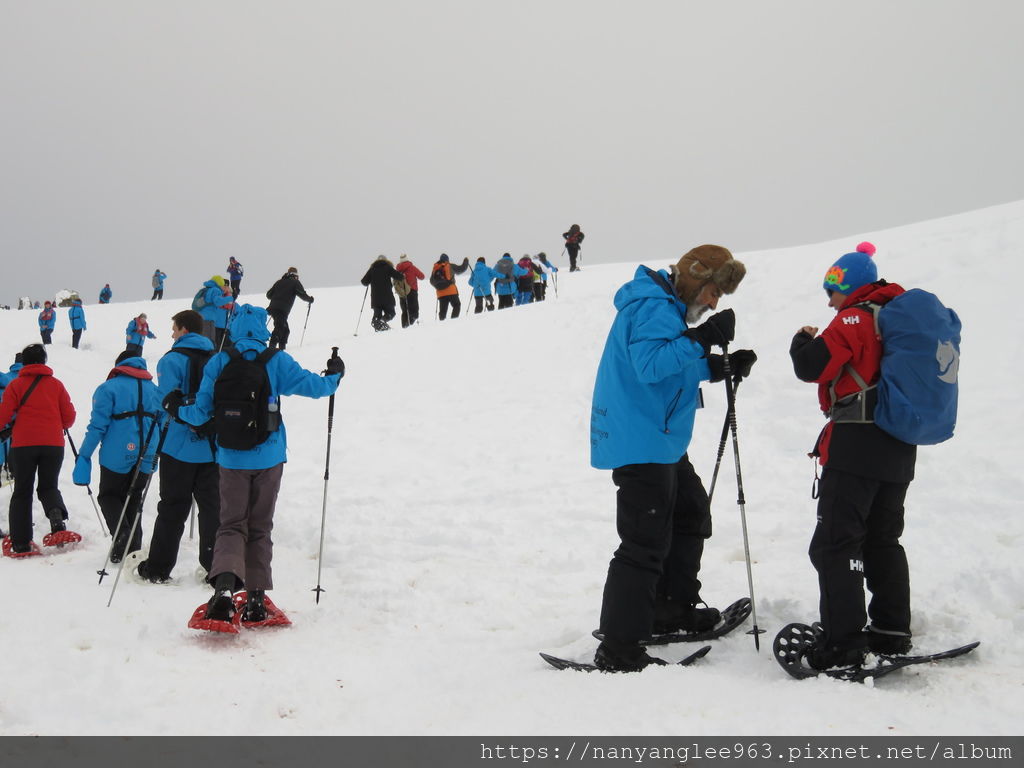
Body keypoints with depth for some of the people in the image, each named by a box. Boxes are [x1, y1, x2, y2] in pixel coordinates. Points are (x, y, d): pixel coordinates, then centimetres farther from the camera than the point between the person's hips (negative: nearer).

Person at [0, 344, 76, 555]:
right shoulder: (56, 384, 7)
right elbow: (69, 417, 7)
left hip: (23, 445, -1)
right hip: (53, 444, 1)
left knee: (22, 492, 9)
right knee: (48, 487, 13)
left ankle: (21, 543, 3)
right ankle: (57, 515, -21)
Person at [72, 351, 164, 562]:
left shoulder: (109, 388, -2)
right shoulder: (154, 389, 12)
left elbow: (98, 426, -9)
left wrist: (83, 456, -6)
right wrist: (156, 454, 25)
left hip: (117, 457, -4)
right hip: (146, 459, 4)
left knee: (108, 496, 11)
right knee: (133, 500, 17)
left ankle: (121, 535, -13)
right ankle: (133, 548, 12)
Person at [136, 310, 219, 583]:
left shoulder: (172, 360, -8)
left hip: (180, 447, -4)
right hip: (213, 448, 4)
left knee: (172, 509, 4)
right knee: (212, 507, 9)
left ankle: (158, 569, 11)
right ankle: (216, 566, 8)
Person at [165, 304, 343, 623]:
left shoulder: (217, 363, -2)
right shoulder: (276, 360, -4)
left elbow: (202, 412, 0)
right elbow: (312, 385, -2)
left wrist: (178, 410, 20)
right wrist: (334, 376, 19)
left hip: (232, 458, 0)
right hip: (269, 456, 0)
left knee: (232, 524, 7)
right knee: (260, 526, 11)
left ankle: (224, 582, -19)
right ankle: (256, 597, 8)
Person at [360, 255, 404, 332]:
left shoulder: (372, 269, 10)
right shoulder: (388, 267, 2)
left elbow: (364, 282, 10)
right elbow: (398, 276, -7)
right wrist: (403, 277, 15)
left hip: (375, 298, 3)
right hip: (387, 297, -3)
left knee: (377, 314, 9)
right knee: (390, 313, 5)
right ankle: (382, 321, -25)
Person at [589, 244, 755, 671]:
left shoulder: (665, 307, 17)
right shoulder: (654, 308, -16)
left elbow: (677, 369, 21)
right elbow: (650, 365, -29)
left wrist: (722, 367, 7)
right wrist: (700, 340, -30)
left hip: (660, 442, 11)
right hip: (640, 441, -11)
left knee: (690, 515, 24)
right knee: (646, 543, -12)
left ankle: (674, 610, 38)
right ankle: (618, 650, -9)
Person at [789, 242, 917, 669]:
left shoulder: (854, 320, -11)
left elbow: (811, 367, -14)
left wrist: (804, 340, 6)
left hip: (855, 446, -9)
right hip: (899, 449, 9)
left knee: (835, 545, -6)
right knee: (884, 541, 18)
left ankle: (844, 643, -9)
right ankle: (892, 633, 22)